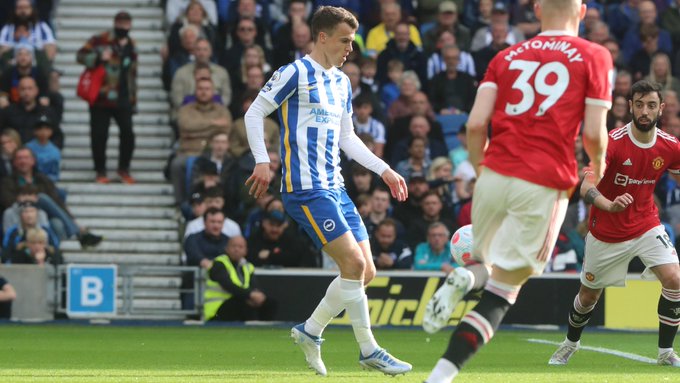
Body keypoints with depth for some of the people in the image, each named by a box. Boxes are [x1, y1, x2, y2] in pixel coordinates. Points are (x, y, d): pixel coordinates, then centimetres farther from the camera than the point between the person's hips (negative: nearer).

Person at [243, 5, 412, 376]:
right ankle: (369, 350, -8)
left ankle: (310, 330, 18)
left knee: (366, 272, 4)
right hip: (306, 189, -9)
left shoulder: (342, 83, 18)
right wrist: (262, 162, -14)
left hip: (335, 188, 9)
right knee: (354, 262, -16)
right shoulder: (295, 73, -6)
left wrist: (384, 170, 18)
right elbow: (254, 113, -5)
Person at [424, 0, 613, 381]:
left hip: (496, 175, 3)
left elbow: (476, 124, 3)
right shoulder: (594, 57, 5)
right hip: (545, 185, -3)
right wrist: (598, 166, 19)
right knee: (501, 294, 1)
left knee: (486, 265, 26)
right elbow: (594, 134, -2)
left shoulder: (507, 57, 13)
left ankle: (466, 277, -9)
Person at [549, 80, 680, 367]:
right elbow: (586, 187, -34)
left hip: (646, 225, 2)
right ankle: (571, 343, 44)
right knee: (589, 294, 13)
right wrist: (610, 205, -55)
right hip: (607, 232, -2)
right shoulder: (612, 143, -24)